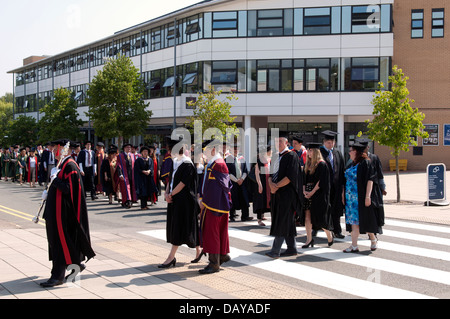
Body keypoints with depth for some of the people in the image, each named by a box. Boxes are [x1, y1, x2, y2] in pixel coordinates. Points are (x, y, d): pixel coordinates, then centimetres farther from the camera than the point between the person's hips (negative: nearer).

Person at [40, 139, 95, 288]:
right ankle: (77, 264, 29)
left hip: (62, 212, -10)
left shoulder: (70, 166, -17)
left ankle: (58, 276, 1)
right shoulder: (62, 165, 14)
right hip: (56, 209, 10)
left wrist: (55, 179, -21)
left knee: (59, 240, -5)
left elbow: (69, 189, -23)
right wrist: (48, 193, 7)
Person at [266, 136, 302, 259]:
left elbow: (290, 176, -17)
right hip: (277, 193, 8)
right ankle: (292, 248, 18)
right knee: (287, 222, 11)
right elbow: (271, 173, 13)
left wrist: (276, 186, -13)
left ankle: (275, 250, -9)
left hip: (287, 193, -8)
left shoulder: (291, 156, -8)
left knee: (282, 222, -8)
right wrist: (271, 183, -9)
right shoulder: (276, 157, 16)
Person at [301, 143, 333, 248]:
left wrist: (312, 192, -16)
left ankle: (329, 235, 22)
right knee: (307, 215, 1)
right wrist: (304, 191, -2)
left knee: (319, 217, -1)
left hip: (318, 194, -7)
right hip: (308, 194, 7)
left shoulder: (321, 164, -9)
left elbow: (321, 181, -14)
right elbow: (304, 178, 13)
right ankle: (309, 239, 7)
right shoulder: (308, 164, 13)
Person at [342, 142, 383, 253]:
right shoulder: (352, 164, 14)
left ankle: (373, 239, 24)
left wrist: (367, 196, -21)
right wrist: (344, 194, 14)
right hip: (351, 198, 7)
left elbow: (370, 180, -15)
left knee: (364, 220, 1)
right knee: (353, 220, 5)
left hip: (361, 197, -7)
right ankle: (354, 246, 5)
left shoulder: (365, 163, -10)